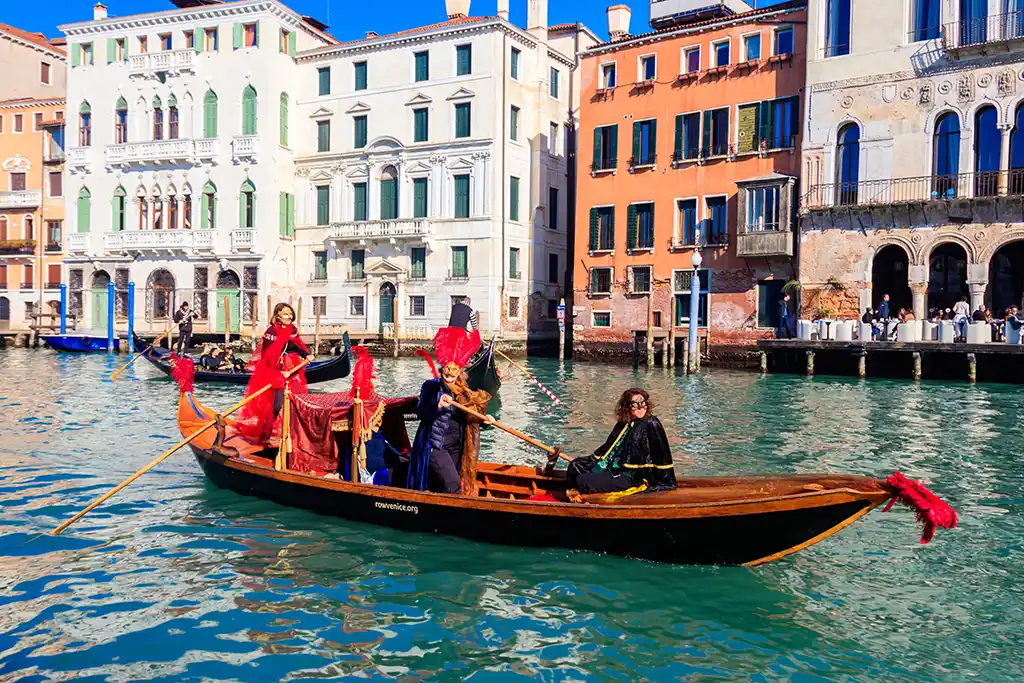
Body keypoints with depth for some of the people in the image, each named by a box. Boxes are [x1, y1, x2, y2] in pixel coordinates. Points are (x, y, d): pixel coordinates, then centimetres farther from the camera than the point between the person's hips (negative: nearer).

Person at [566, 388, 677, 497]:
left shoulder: (651, 424, -12)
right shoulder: (623, 423, 10)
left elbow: (662, 457, -11)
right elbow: (608, 448, 22)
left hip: (632, 477, -8)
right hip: (614, 467, 8)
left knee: (583, 481, -19)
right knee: (575, 465, 2)